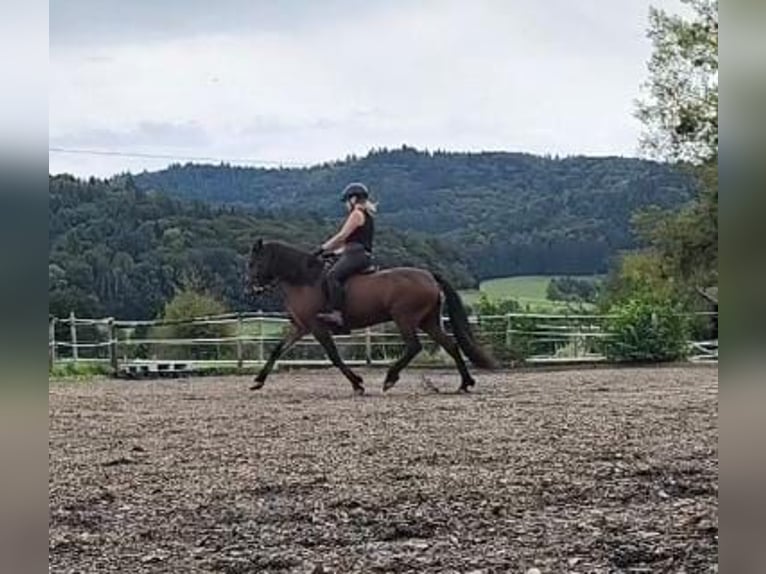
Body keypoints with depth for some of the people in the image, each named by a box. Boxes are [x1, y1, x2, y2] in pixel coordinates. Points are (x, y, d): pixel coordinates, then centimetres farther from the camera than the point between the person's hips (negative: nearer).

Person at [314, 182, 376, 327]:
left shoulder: (357, 214, -5)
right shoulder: (367, 215, 25)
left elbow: (342, 236, -9)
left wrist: (323, 249, -4)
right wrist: (334, 251, 21)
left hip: (356, 254, -11)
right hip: (362, 255, 11)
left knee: (332, 276, -26)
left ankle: (336, 314, -39)